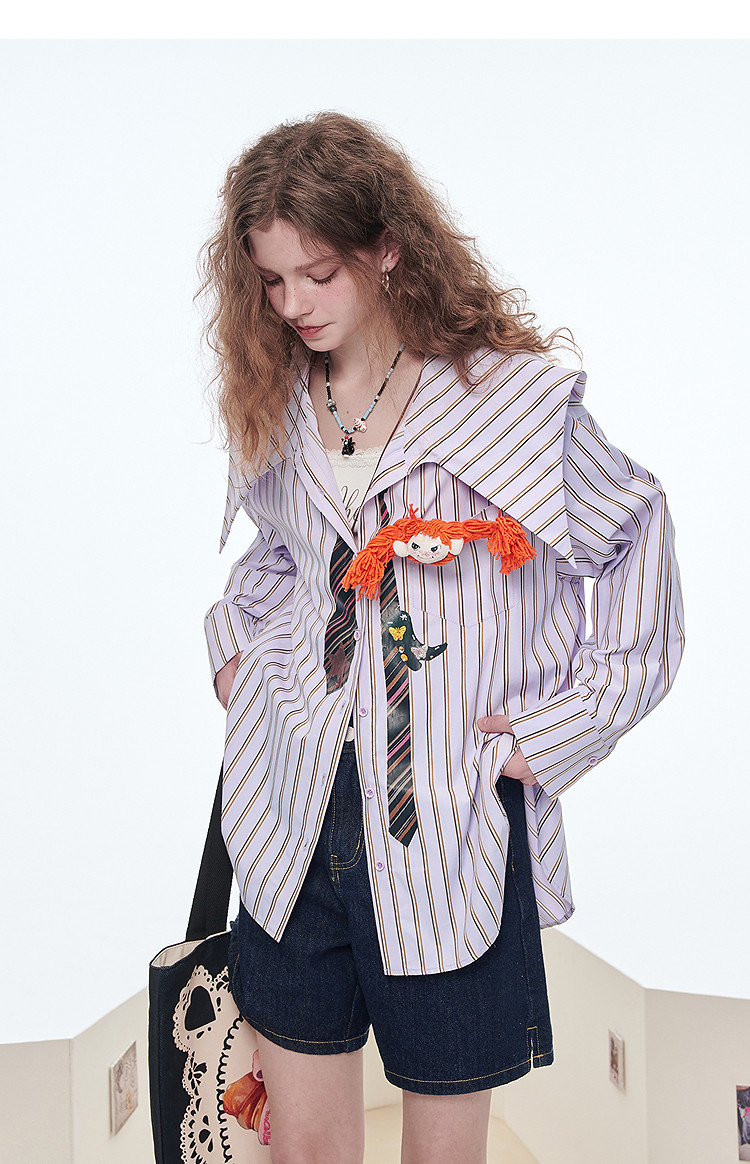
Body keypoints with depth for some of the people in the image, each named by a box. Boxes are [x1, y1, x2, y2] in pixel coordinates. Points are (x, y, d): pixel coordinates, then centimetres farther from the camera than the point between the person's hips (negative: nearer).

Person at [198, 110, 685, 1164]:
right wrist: (235, 637, 11)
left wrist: (566, 722, -4)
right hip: (299, 810, 5)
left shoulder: (511, 395, -9)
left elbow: (638, 543, -1)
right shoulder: (278, 402, 8)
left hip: (454, 819, -4)